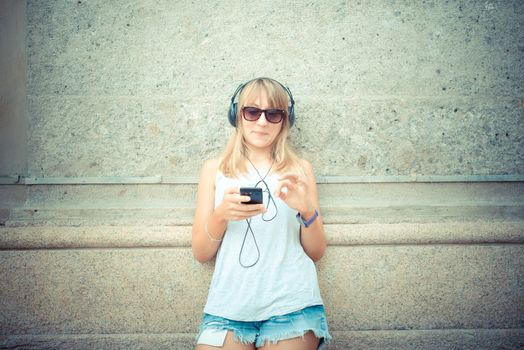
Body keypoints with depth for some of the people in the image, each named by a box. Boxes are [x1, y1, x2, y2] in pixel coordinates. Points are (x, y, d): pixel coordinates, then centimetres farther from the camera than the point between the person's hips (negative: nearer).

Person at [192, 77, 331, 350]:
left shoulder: (300, 169, 9)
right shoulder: (214, 169, 8)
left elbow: (316, 252, 9)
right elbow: (200, 253, 6)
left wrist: (308, 210, -11)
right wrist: (220, 216, -14)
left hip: (291, 304, 0)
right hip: (228, 305, 0)